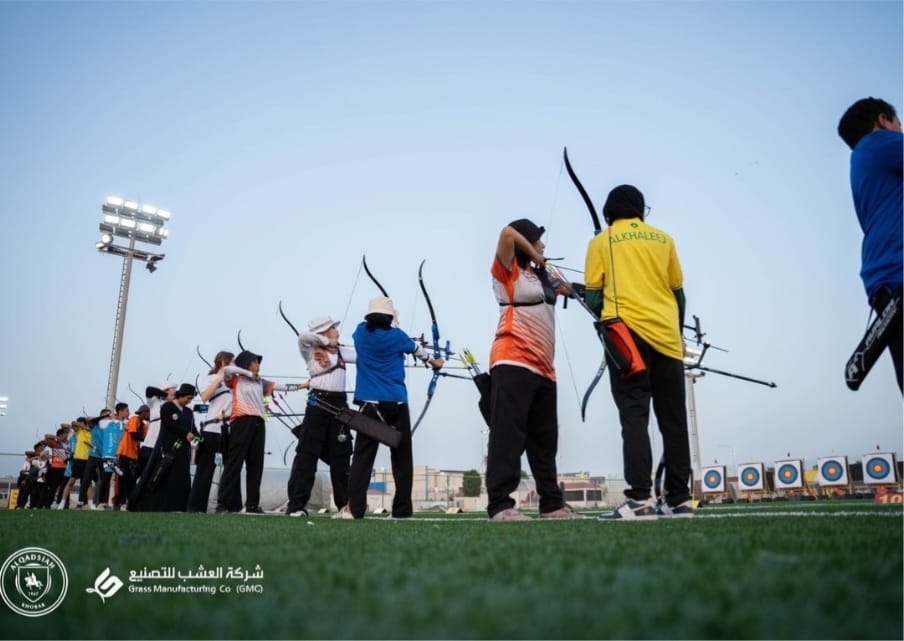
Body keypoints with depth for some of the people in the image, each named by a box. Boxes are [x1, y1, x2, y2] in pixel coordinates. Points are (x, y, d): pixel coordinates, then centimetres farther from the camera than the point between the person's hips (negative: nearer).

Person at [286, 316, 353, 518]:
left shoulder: (342, 351, 14)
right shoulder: (310, 351, 1)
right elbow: (303, 336, -19)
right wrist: (326, 341, -8)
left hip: (339, 404, 5)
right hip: (318, 403, -4)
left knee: (340, 455, 6)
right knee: (307, 453, -4)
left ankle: (344, 505, 12)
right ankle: (296, 505, 1)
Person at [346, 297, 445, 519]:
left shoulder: (361, 333, 6)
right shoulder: (396, 336, 4)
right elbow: (418, 350, 23)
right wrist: (434, 361, 42)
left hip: (370, 403, 1)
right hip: (396, 403, -1)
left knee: (362, 457, -3)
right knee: (402, 458, 7)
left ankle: (353, 508, -13)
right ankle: (402, 510, 10)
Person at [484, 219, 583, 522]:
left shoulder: (541, 277, 22)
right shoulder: (509, 271, 1)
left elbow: (559, 289, 43)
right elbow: (508, 233, -16)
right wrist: (534, 256, -2)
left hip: (543, 367, 8)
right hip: (513, 363, -8)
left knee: (545, 439, 11)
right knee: (507, 432, -15)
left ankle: (552, 503, 19)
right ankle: (500, 504, -17)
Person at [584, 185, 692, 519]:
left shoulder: (601, 242, 8)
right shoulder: (663, 238, 15)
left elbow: (593, 296, 4)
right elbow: (678, 292, 16)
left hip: (627, 332, -3)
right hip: (666, 334, 3)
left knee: (634, 415, -5)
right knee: (673, 418, 8)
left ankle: (640, 498, -14)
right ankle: (679, 499, 12)